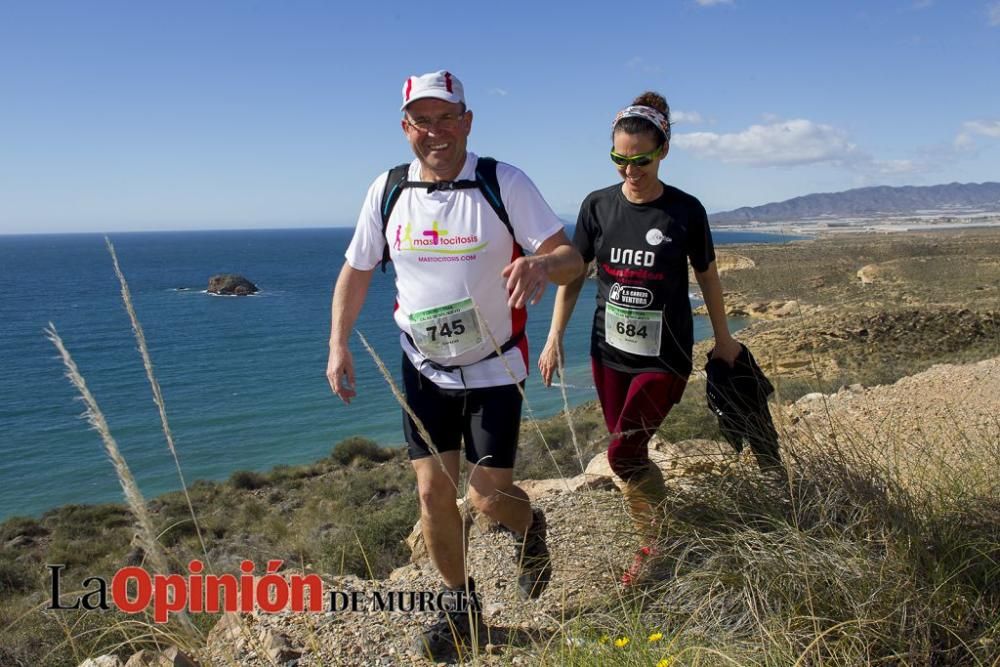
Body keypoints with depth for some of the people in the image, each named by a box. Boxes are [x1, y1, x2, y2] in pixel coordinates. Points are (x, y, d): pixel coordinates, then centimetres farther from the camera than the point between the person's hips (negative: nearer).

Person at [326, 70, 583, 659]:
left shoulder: (506, 183, -14)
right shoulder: (388, 190, -4)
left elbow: (572, 258, -18)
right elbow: (356, 271, 6)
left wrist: (540, 264, -41)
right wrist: (338, 345, -5)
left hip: (494, 368, -3)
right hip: (425, 369, 3)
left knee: (488, 496, -2)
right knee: (433, 492, 4)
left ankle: (531, 529, 38)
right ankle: (462, 607, 29)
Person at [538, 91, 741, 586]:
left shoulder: (685, 211, -7)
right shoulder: (598, 206, -2)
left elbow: (707, 276, 5)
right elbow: (572, 274, 5)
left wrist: (723, 339, 12)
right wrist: (554, 338, 3)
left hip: (664, 356, -3)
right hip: (609, 351, 4)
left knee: (623, 454, -11)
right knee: (632, 456, 11)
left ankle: (667, 538, 16)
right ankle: (653, 544, 31)